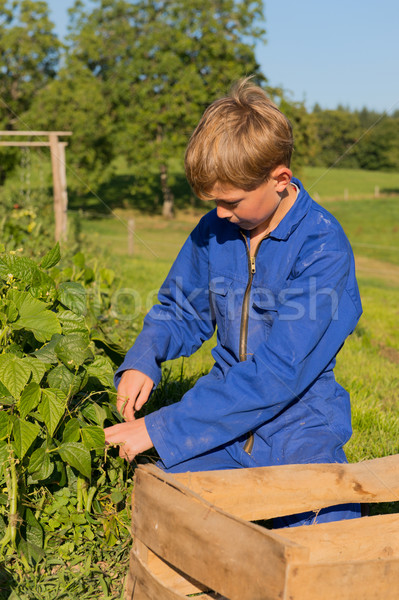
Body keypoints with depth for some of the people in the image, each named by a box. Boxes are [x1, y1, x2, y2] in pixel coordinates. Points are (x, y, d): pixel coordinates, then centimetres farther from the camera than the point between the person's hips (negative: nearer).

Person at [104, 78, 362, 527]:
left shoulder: (322, 248, -17)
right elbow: (180, 311, 18)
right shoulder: (215, 231, 2)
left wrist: (160, 429, -22)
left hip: (298, 428, -4)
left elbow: (278, 372, -23)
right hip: (226, 424, 4)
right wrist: (142, 361, -6)